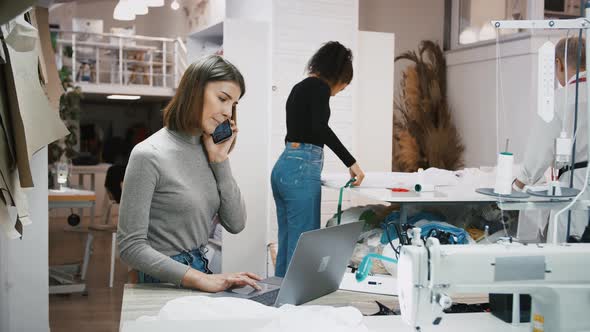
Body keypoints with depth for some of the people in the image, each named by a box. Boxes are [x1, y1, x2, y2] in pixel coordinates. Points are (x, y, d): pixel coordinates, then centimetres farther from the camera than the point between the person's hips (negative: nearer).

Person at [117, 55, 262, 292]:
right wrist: (199, 279, -23)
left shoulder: (206, 151, 10)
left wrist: (220, 160, 0)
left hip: (203, 270, 7)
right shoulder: (149, 155, -11)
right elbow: (130, 246, -15)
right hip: (165, 282, -7)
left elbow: (235, 224, 7)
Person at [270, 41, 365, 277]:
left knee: (287, 244, 13)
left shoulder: (299, 88, 20)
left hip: (283, 167, 9)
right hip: (301, 171, -9)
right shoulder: (319, 87, -7)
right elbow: (320, 128, -24)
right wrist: (351, 162, -24)